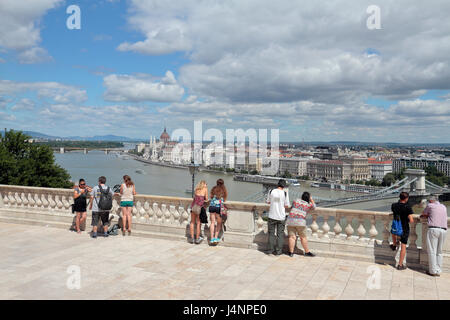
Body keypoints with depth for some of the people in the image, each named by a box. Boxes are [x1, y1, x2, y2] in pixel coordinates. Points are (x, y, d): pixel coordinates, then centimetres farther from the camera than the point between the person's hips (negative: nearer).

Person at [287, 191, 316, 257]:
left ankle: (291, 252, -1)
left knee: (292, 237, 1)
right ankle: (307, 252, 15)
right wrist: (311, 200, 35)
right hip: (300, 222, -2)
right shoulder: (308, 205, 5)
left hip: (290, 221, 2)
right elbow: (314, 207, 25)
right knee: (303, 237, 7)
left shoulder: (296, 201, 9)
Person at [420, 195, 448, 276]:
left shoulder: (430, 205, 4)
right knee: (439, 252, 12)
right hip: (443, 230, 5)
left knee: (432, 251, -1)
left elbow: (423, 213, 19)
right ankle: (438, 271, 13)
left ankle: (433, 271, -1)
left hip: (433, 229, -5)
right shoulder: (444, 207, 19)